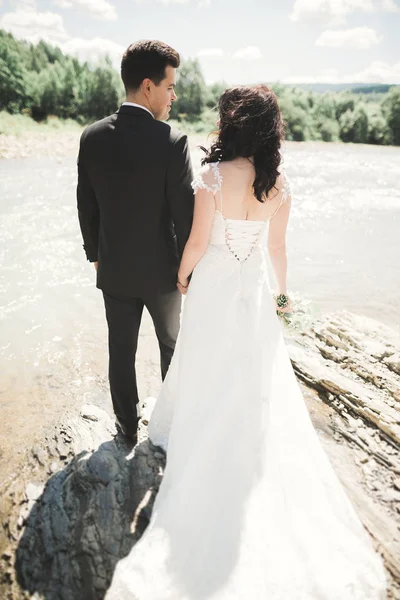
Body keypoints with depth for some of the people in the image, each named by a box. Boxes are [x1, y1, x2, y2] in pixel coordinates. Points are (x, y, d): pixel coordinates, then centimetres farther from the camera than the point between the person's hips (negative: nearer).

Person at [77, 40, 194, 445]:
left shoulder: (92, 137, -7)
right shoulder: (172, 142, -19)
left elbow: (86, 206, 1)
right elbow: (185, 213, -16)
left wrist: (94, 253, 15)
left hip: (114, 270, 3)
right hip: (161, 269, -2)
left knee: (121, 351, 15)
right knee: (171, 343, 21)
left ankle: (127, 426, 32)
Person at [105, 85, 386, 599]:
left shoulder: (212, 176, -20)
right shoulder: (279, 184, -6)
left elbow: (198, 241, -16)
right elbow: (277, 246, 1)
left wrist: (182, 275, 3)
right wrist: (281, 289, 16)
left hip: (213, 286, -3)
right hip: (253, 286, 4)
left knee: (207, 367, 16)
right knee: (256, 373, 20)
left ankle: (202, 440, 32)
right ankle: (251, 442, 35)